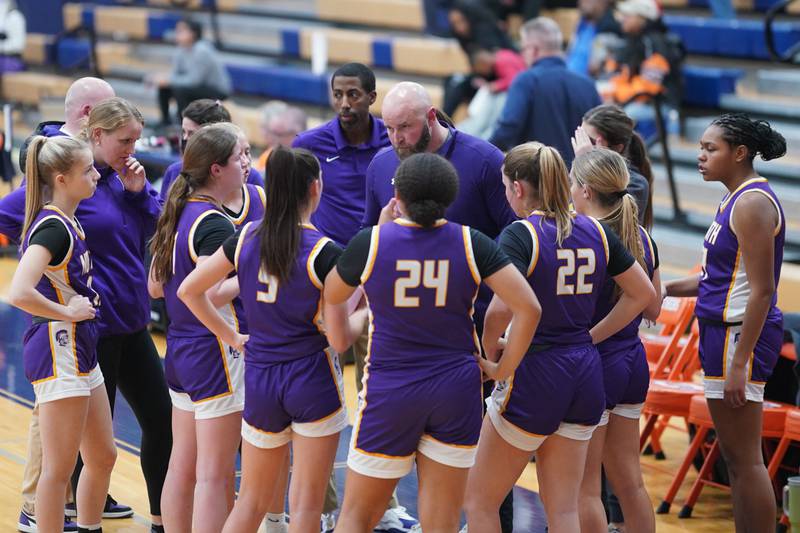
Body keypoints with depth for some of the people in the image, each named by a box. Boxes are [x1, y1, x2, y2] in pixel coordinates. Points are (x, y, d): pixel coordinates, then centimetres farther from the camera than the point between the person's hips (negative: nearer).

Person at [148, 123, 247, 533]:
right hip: (215, 351, -9)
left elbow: (156, 287, 15)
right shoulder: (215, 225, -18)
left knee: (181, 466, 15)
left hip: (180, 351, 9)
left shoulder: (177, 214, 9)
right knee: (214, 475, -5)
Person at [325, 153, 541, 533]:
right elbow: (528, 308, -10)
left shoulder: (370, 242, -9)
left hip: (389, 391, -1)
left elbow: (330, 296, 10)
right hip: (457, 389, 2)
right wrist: (503, 369, 3)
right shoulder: (471, 244, -6)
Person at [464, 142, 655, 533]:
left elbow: (502, 308, -26)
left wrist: (489, 352, -8)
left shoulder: (520, 235, -12)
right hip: (584, 372, 7)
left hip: (534, 373, -6)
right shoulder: (596, 232, 7)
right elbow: (643, 293, 14)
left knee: (479, 501, 8)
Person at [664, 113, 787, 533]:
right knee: (735, 458, 14)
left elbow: (762, 290, -20)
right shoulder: (736, 200, 15)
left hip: (739, 336, -10)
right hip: (723, 332, 10)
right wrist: (666, 289, 16)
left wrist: (739, 362, -23)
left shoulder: (752, 203, -15)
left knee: (744, 459, -7)